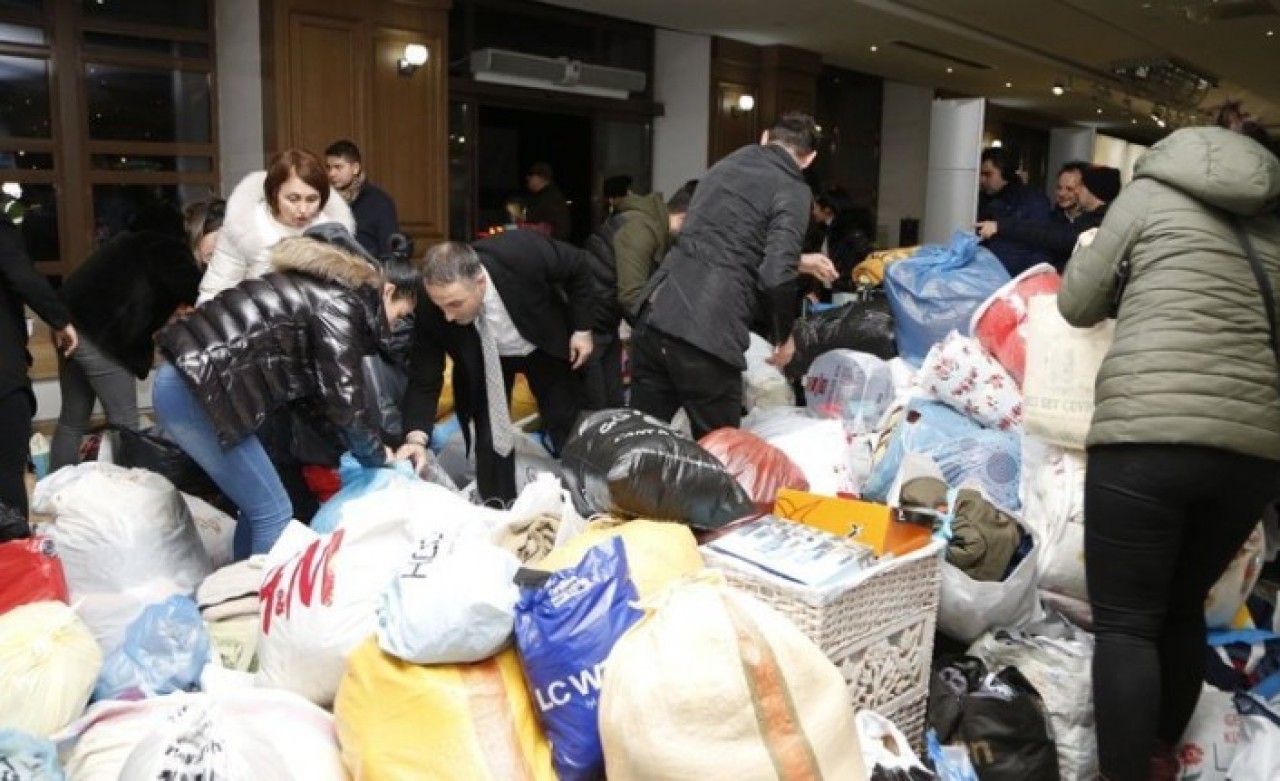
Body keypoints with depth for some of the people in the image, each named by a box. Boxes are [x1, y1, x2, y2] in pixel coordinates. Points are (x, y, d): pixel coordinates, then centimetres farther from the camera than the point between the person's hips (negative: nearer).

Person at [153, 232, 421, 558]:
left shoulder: (323, 290, 18)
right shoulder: (340, 305, -10)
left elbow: (321, 390, 21)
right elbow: (343, 400, -12)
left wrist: (368, 448, 20)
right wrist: (375, 456, 5)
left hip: (187, 383, 10)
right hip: (193, 391, -10)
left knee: (257, 505, 16)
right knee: (273, 512, -3)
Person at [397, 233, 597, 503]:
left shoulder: (522, 253, -40)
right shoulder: (431, 313, -33)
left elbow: (578, 266, -20)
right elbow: (424, 380, -24)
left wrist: (582, 329, -16)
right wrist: (417, 438, -38)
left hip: (546, 346, 0)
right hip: (484, 361, 0)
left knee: (568, 427, 9)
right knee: (489, 436, -6)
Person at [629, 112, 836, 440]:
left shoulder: (730, 163, 22)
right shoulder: (793, 190, 0)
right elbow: (775, 278, -13)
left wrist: (796, 260, 42)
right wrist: (783, 336, 5)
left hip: (654, 318, 7)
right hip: (706, 338, -7)